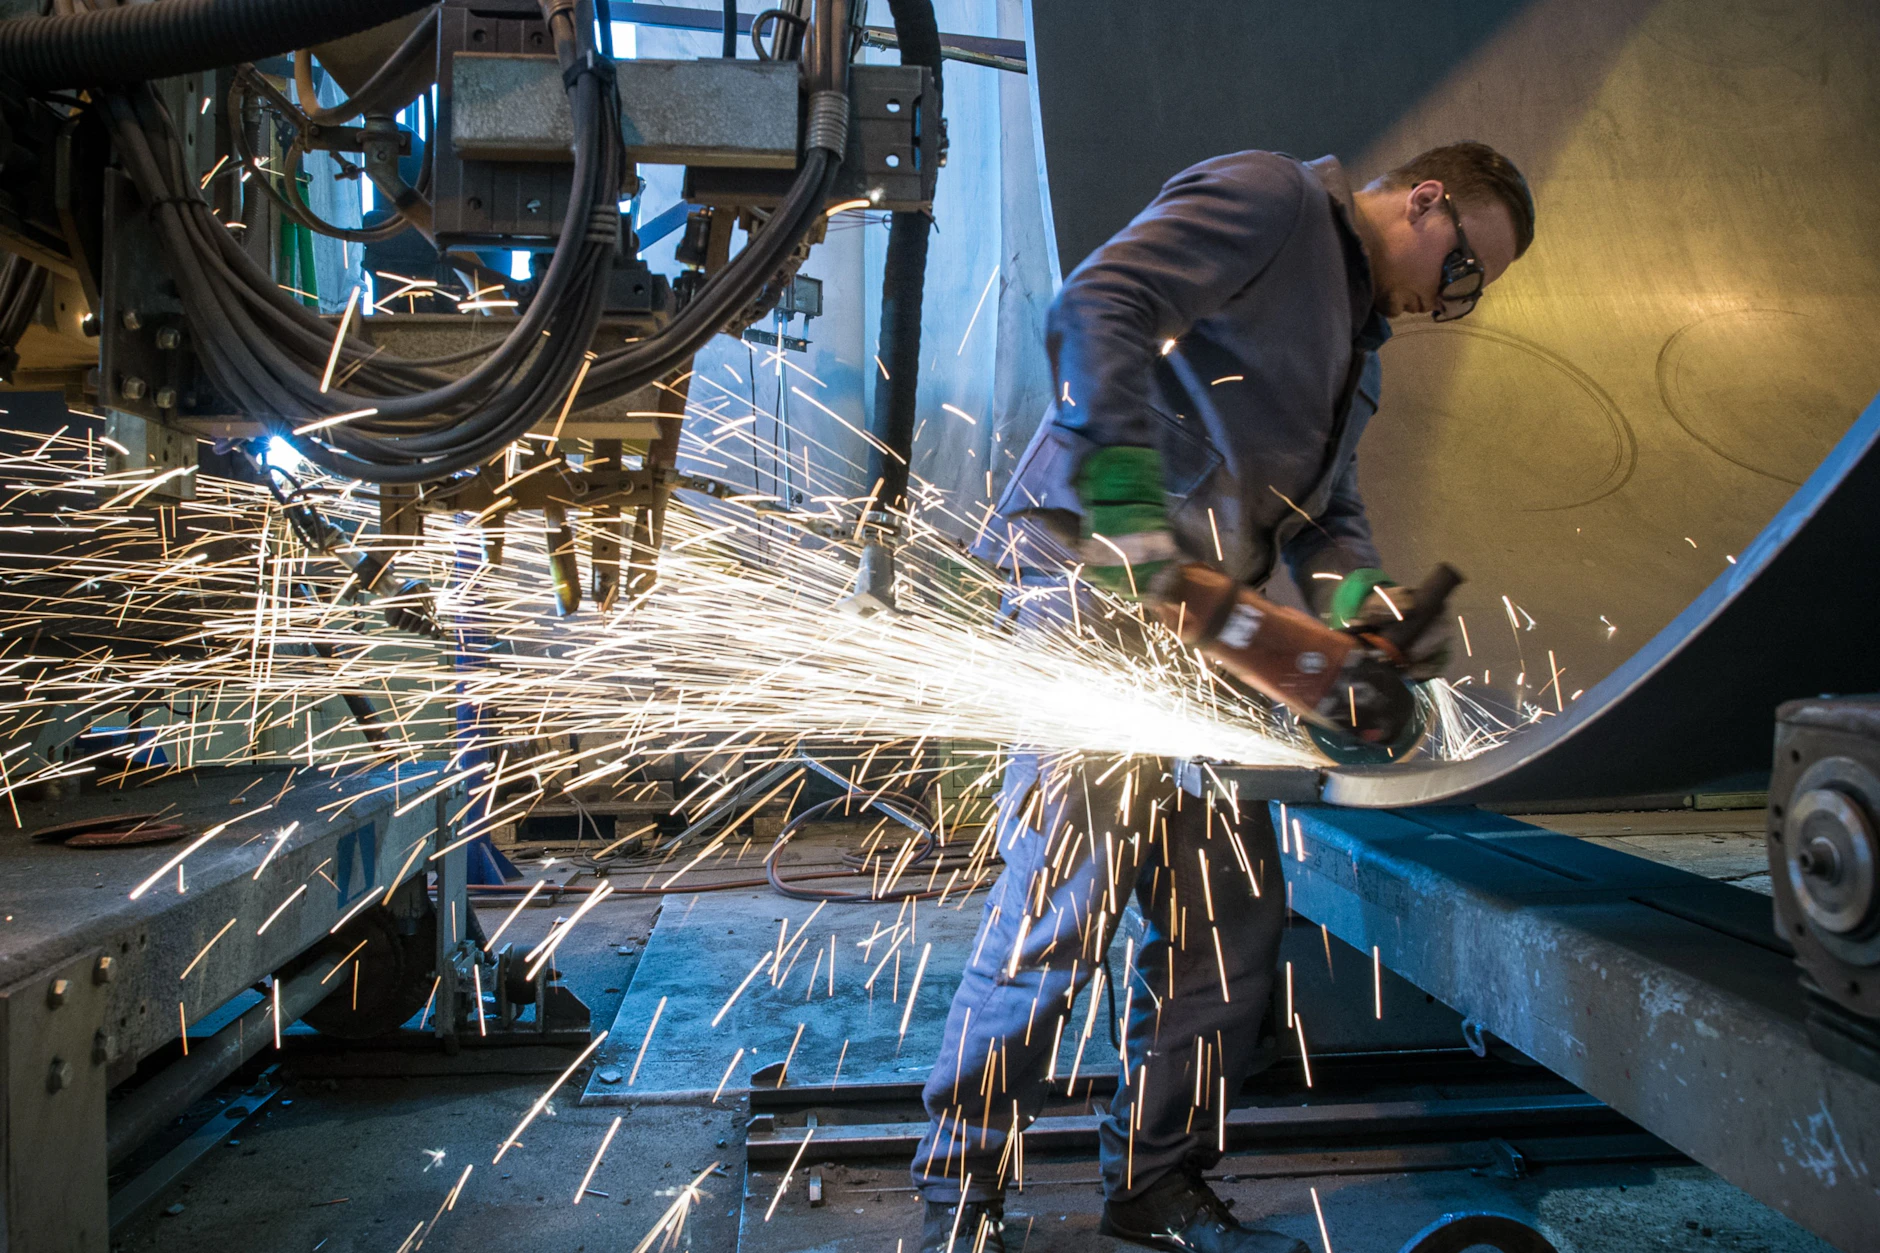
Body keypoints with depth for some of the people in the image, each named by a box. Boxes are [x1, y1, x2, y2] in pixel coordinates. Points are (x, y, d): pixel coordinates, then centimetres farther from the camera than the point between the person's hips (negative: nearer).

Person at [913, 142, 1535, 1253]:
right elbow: (1096, 305, -19)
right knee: (1067, 892, -9)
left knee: (1231, 913, 10)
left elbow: (1327, 513, 19)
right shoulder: (1267, 197, -3)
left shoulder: (1358, 344, 26)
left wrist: (1361, 602, -3)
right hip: (1098, 583, -10)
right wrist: (1127, 499, -29)